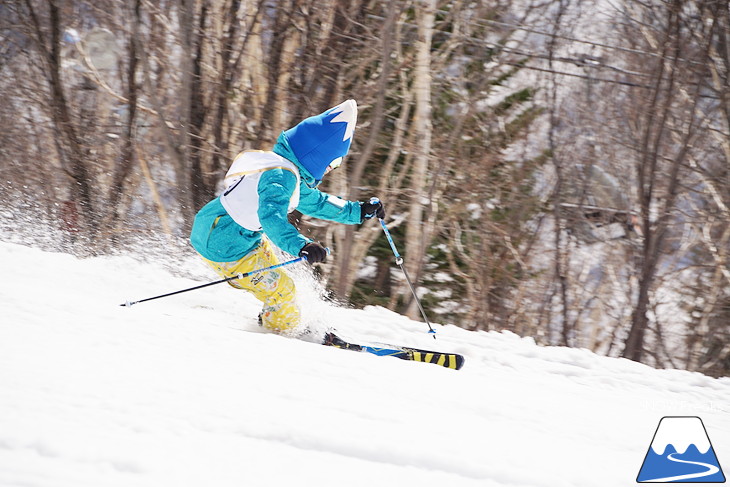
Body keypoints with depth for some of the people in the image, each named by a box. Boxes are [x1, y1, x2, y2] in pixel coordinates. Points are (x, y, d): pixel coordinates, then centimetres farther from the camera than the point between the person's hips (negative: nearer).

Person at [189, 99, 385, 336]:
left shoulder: (288, 172, 7)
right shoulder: (281, 175, -26)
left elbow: (314, 201, 22)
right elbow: (272, 216, -42)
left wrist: (358, 211, 23)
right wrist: (300, 246, -55)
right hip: (225, 250, -10)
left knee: (276, 281, 23)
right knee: (281, 291, -2)